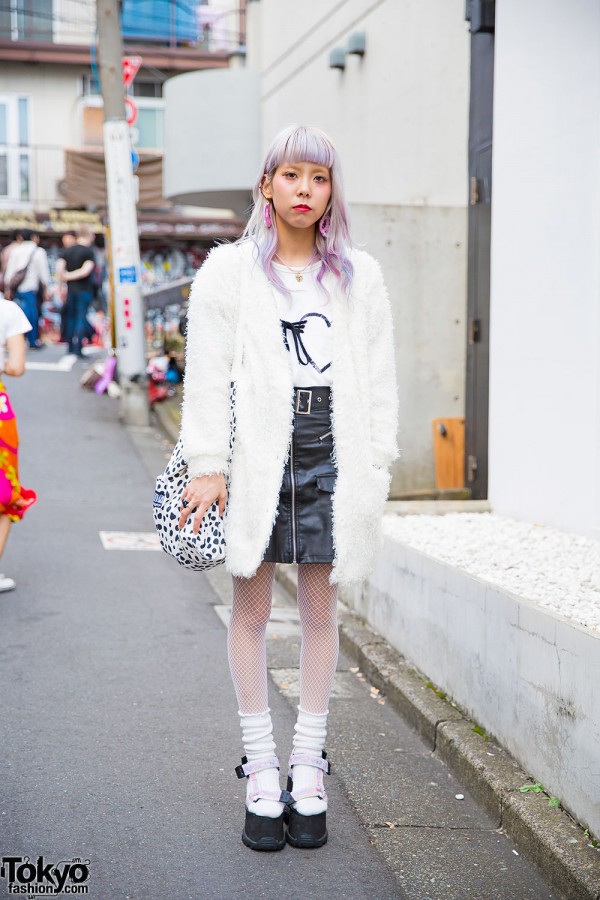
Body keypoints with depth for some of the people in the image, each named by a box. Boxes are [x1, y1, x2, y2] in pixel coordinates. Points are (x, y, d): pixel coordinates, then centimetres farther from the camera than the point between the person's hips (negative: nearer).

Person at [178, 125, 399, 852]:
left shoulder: (359, 275, 11)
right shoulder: (229, 271, 5)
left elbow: (380, 378, 10)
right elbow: (206, 375, 0)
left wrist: (375, 465, 3)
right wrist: (206, 463, -8)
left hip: (331, 449, 2)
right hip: (255, 448, -1)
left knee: (320, 608, 8)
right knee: (250, 608, 4)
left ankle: (308, 767, 21)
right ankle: (260, 771, 16)